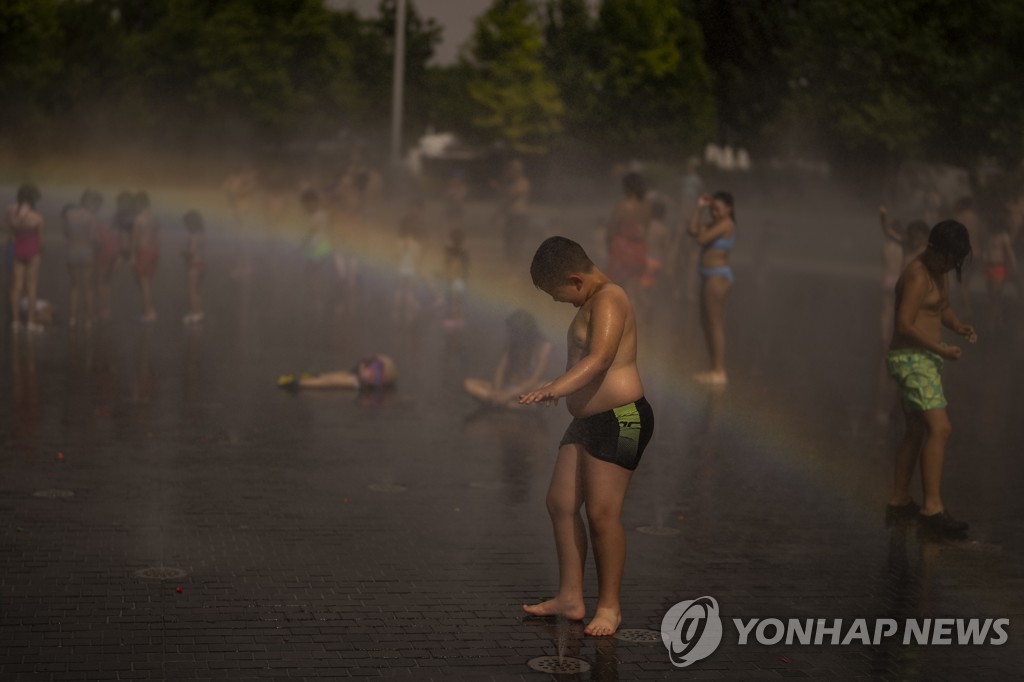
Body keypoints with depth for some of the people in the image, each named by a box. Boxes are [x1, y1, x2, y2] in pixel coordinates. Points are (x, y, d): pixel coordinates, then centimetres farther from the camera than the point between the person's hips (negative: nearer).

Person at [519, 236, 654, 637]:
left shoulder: (608, 299, -16)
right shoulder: (592, 303, 16)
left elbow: (600, 358, -32)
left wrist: (556, 388, -42)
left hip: (620, 418, -11)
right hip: (588, 420, 11)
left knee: (602, 514, -8)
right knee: (561, 504, 10)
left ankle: (609, 606, 3)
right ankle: (570, 597, 17)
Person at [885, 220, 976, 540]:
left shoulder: (940, 272, 13)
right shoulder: (917, 276, -18)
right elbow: (905, 325, -23)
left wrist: (958, 326, 4)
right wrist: (940, 349, -21)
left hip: (924, 359, 11)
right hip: (911, 358, -11)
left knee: (917, 432, 15)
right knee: (939, 429, -18)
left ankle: (899, 502, 24)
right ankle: (932, 509, -22)